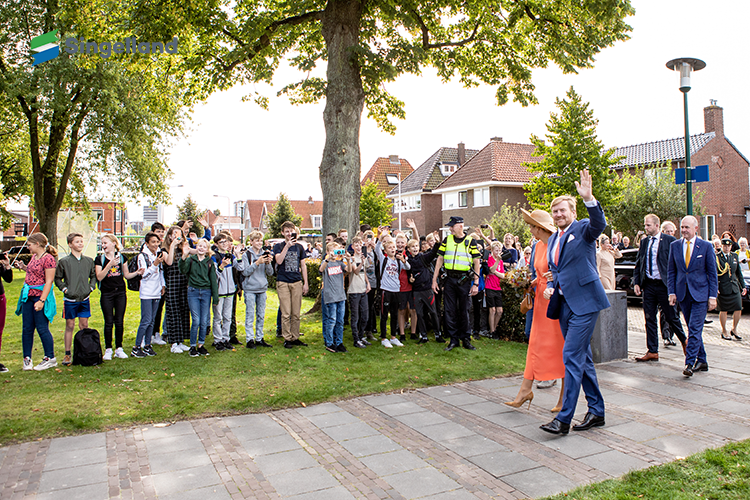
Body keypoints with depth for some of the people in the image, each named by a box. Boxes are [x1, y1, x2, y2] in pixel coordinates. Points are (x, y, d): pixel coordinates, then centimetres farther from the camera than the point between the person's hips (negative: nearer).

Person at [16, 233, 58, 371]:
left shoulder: (48, 259, -14)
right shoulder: (34, 256, 12)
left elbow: (49, 281, -17)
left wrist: (42, 300, -21)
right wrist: (24, 268, 8)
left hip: (40, 296, -8)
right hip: (28, 296, 8)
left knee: (42, 328, -3)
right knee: (27, 328, 10)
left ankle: (50, 358, 9)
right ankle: (27, 359, 19)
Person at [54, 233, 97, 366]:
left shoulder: (89, 260, 7)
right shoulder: (64, 261, -2)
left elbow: (93, 275, 18)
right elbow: (57, 278, 4)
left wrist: (91, 287, 5)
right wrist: (64, 289, -7)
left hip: (85, 299, 3)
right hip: (70, 300, -3)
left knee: (84, 326, 8)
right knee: (70, 326, 3)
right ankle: (68, 355, 12)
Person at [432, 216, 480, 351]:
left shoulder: (470, 242, 1)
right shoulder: (447, 240, 8)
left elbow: (476, 263, 0)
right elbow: (440, 260, 9)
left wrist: (476, 284, -6)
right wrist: (434, 280, 4)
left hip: (464, 280, -2)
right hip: (449, 279, 2)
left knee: (464, 311, 4)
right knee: (450, 311, 4)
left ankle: (465, 339, 16)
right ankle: (454, 339, 13)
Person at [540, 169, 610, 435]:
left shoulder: (582, 229, -4)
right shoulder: (552, 239, 17)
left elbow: (599, 224, -28)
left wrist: (589, 198, -43)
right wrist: (550, 287, 4)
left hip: (584, 303, -8)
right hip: (564, 304, 8)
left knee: (572, 356, -11)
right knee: (582, 358, 14)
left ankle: (564, 418, -7)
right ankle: (596, 411, 26)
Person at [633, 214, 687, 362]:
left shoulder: (669, 241, -5)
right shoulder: (644, 242, 10)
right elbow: (638, 263, 13)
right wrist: (636, 282, 3)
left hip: (664, 285, -4)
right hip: (648, 285, 5)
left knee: (671, 317, 5)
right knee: (649, 319, 6)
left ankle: (684, 340, 33)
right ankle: (652, 352, 13)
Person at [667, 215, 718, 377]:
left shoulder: (706, 246, -2)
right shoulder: (674, 246, 6)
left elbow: (712, 273, 0)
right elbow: (671, 271, 9)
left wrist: (712, 296, -5)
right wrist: (672, 292, 2)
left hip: (700, 294, -3)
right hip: (683, 294, 4)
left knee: (695, 329, -10)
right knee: (693, 329, 11)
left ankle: (690, 363, -8)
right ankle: (701, 361, 22)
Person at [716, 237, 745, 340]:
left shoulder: (735, 256, 11)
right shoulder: (717, 257, -5)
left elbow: (739, 273, 17)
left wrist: (743, 286, 14)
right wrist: (715, 288, -15)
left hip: (735, 288, 5)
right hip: (723, 288, -5)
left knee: (738, 310, 3)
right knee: (723, 311, 3)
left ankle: (734, 330, 21)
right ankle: (724, 332, 17)